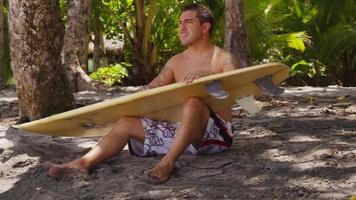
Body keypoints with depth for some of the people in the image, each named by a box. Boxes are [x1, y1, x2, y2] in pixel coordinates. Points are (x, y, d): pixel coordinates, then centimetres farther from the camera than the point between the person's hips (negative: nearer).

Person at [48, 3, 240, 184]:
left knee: (193, 103, -38)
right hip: (179, 129, 6)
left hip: (214, 132, -6)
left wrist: (207, 75, -36)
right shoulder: (176, 62, 17)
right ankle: (83, 163, -30)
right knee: (126, 122, -11)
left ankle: (168, 162, -43)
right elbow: (151, 89, 13)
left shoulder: (223, 59, -1)